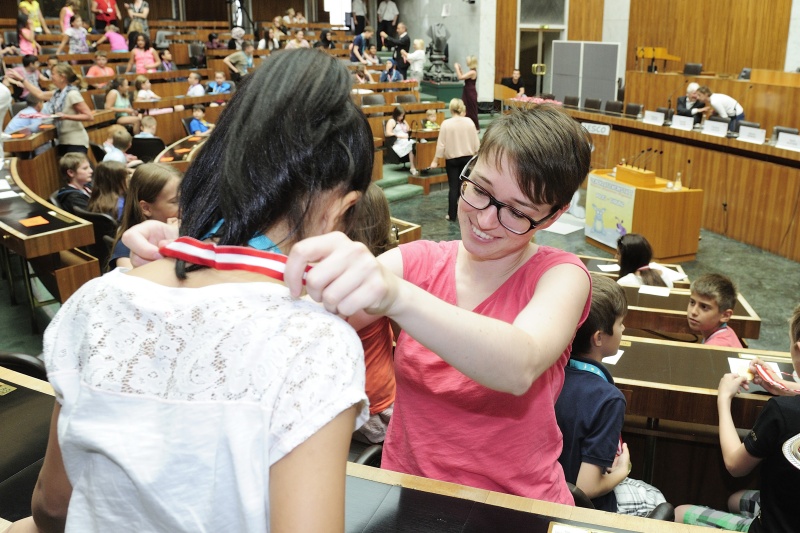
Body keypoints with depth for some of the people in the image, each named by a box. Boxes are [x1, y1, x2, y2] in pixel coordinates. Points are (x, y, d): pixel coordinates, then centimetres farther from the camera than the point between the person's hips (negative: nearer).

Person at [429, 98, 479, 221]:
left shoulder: (446, 124, -11)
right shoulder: (469, 122, -3)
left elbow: (441, 144, -10)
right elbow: (476, 141, 2)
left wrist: (435, 160, -2)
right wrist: (476, 154, 18)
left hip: (452, 159, -2)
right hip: (467, 158, 2)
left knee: (454, 187, 3)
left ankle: (452, 215, 8)